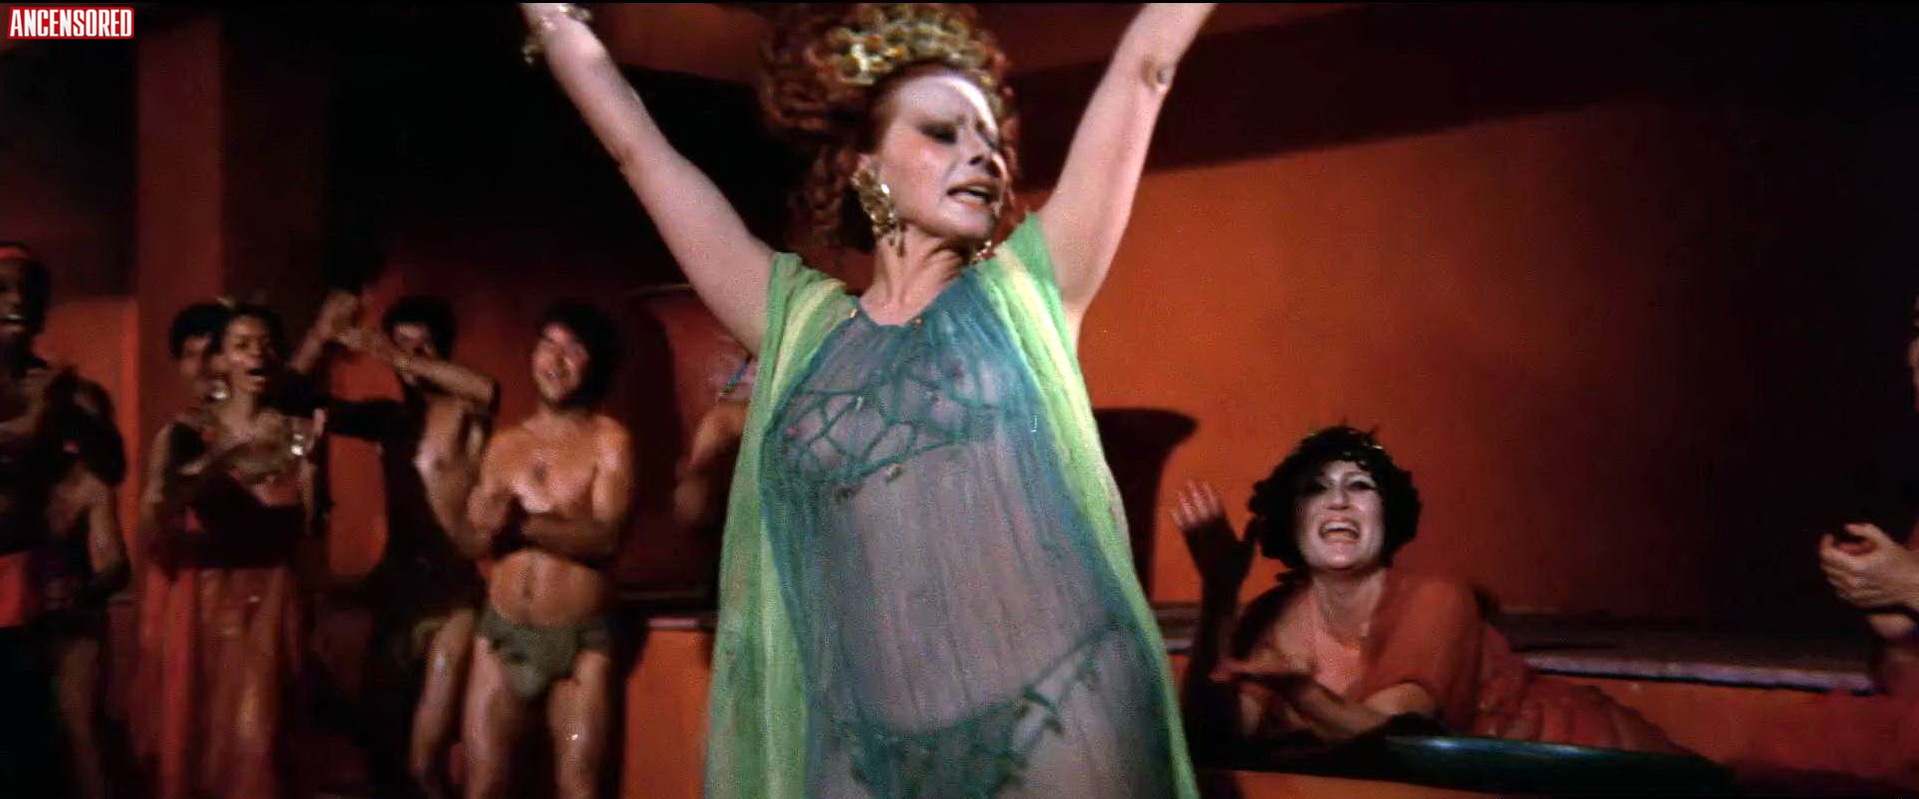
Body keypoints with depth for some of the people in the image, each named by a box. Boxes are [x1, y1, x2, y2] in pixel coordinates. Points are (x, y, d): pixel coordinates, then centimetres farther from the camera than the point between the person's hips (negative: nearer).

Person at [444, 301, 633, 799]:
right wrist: (487, 525, -15)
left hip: (579, 640, -4)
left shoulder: (608, 440, -2)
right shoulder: (505, 445, 12)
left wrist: (521, 524, -21)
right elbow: (469, 540, 7)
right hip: (501, 633, 4)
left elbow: (605, 538, -15)